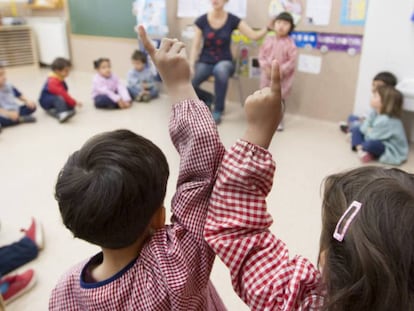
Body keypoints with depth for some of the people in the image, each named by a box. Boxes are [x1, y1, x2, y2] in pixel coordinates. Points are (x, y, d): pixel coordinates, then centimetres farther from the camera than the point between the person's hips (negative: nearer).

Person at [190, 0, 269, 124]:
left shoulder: (232, 20, -2)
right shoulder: (201, 21, -1)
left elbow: (254, 36, -5)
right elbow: (195, 46, -1)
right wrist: (191, 65, -15)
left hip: (224, 62, -1)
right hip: (205, 62, 1)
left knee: (221, 70, -41)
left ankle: (218, 111, -19)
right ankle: (208, 98, 10)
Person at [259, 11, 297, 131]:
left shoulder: (290, 43, -11)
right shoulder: (268, 39, 1)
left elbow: (292, 61, -12)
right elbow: (262, 54, 2)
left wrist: (281, 71, -19)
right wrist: (266, 67, -11)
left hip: (282, 76, -3)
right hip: (267, 74, 3)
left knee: (279, 98, 5)